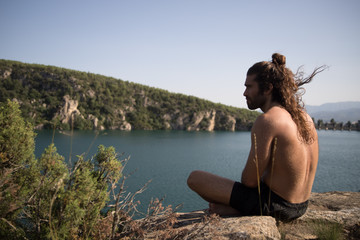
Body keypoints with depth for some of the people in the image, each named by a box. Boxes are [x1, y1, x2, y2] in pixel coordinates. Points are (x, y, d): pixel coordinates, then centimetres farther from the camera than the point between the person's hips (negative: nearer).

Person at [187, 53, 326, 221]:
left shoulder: (267, 121, -24)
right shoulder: (305, 118, 2)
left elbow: (250, 180, -20)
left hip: (272, 205, -9)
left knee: (195, 178, -2)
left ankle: (237, 211, 8)